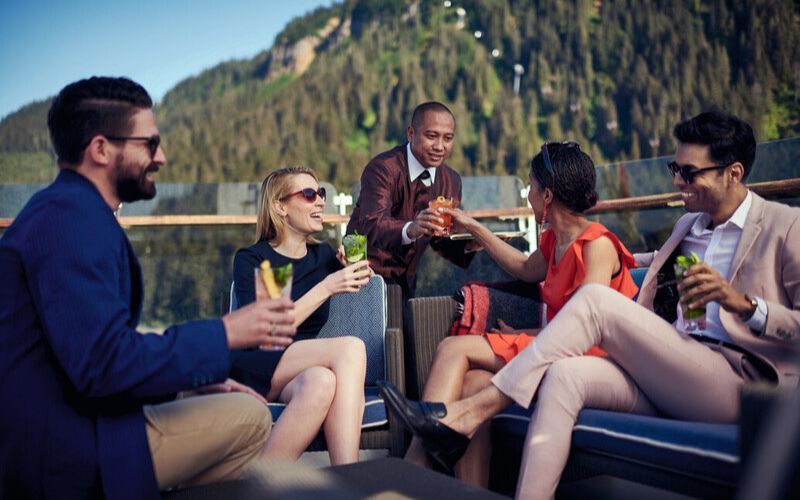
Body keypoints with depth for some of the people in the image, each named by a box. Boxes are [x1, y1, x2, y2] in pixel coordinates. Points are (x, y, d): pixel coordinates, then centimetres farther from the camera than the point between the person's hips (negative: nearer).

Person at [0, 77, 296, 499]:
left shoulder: (66, 210, 12)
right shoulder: (72, 221, -20)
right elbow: (104, 362, -28)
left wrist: (193, 381, 10)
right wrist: (226, 333, -20)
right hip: (65, 455, -10)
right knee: (249, 417, -11)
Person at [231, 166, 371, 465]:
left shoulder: (324, 255, 15)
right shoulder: (251, 260, 0)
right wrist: (326, 288, -19)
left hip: (305, 366, 4)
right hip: (252, 371, -4)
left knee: (322, 381, -35)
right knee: (351, 348, -30)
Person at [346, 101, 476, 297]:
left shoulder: (452, 180, 2)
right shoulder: (382, 168, -19)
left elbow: (442, 242, 3)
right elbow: (371, 225, -34)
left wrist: (467, 245, -19)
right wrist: (410, 230, -54)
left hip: (407, 279, 6)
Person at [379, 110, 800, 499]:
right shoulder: (689, 224, 25)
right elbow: (663, 260, 45)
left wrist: (743, 303, -18)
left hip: (739, 382, -6)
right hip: (668, 380, 7)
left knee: (596, 299, -24)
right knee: (564, 375, -25)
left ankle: (469, 414, -21)